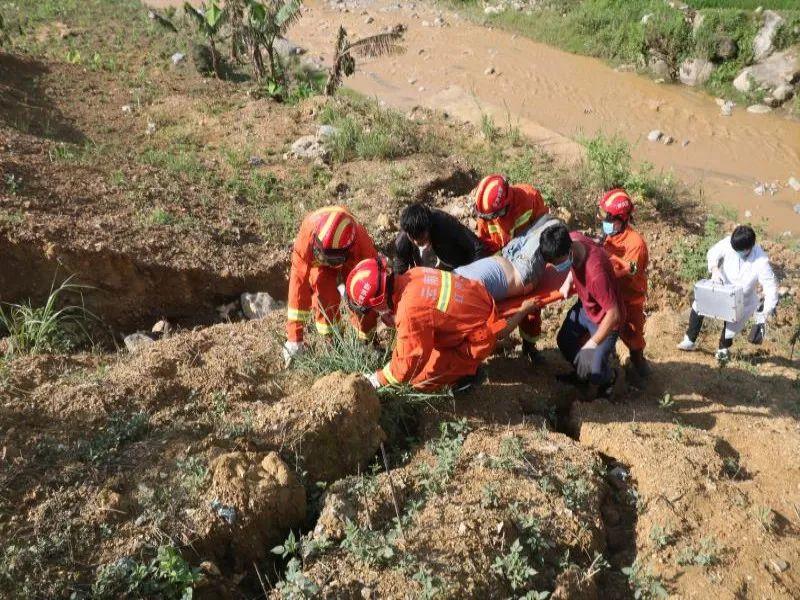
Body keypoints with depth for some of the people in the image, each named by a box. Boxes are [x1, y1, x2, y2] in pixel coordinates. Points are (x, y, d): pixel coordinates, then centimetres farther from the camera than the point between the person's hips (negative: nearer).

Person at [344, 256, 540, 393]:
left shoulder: (410, 312, -31)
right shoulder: (411, 274, -9)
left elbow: (406, 365, -18)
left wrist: (377, 379, -5)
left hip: (480, 335, -8)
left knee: (420, 379, -4)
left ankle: (470, 370, 15)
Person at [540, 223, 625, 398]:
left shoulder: (595, 273, -43)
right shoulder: (572, 238, -21)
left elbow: (613, 314, -33)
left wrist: (592, 344, -24)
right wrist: (568, 281, -8)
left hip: (605, 319, -7)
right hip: (584, 306, 8)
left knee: (593, 373, -8)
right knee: (564, 341, 20)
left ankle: (608, 379, 26)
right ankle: (582, 371, 45)